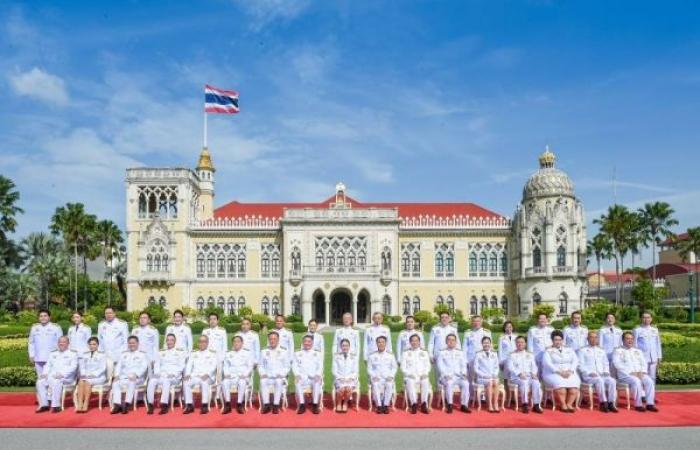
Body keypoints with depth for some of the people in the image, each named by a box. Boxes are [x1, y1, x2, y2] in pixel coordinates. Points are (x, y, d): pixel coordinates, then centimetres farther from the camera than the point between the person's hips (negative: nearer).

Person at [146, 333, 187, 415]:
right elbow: (156, 365, 15)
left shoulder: (181, 352, 13)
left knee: (166, 381, -37)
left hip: (174, 377, -3)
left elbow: (181, 366, 3)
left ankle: (164, 405, -44)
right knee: (151, 381, -30)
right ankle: (150, 405, -31)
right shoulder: (160, 353, 23)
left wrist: (173, 374, -12)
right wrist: (157, 374, -5)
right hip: (161, 375, 3)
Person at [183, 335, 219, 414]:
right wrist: (187, 374, -8)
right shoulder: (193, 354, 23)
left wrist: (207, 374, -20)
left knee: (204, 382, -37)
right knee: (186, 383, -28)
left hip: (208, 377, -3)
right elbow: (189, 365, 12)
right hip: (194, 376, 3)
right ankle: (189, 405, -24)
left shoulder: (212, 353, 12)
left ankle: (205, 405, -35)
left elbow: (213, 366, -2)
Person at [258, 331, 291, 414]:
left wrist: (281, 374, -11)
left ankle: (276, 405, -30)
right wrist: (263, 373, -7)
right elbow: (260, 365, 12)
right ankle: (266, 405, -26)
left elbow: (287, 366, 4)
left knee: (278, 382, -35)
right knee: (263, 381, -31)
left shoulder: (284, 351, 7)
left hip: (279, 377, -2)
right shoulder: (264, 352, 14)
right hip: (267, 377, 2)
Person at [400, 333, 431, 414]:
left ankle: (424, 405, -34)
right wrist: (410, 374, -10)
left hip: (422, 376, 1)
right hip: (410, 376, -1)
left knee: (426, 381, -35)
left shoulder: (424, 353, 20)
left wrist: (424, 373, -7)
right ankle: (414, 404, -37)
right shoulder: (405, 353, 15)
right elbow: (403, 367, 7)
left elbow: (428, 366, 13)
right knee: (410, 382, -37)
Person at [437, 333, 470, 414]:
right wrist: (446, 375, -14)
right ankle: (449, 405, -26)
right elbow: (440, 366, 1)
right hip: (446, 376, -2)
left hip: (459, 376, 2)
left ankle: (464, 405, -20)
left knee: (466, 383, -29)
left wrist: (464, 373, -6)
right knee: (449, 383, -36)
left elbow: (464, 365, 13)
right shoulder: (442, 352, 9)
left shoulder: (460, 352, 17)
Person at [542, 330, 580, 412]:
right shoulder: (548, 351, 8)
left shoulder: (569, 350, 19)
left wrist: (570, 371, -12)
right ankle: (563, 405, -23)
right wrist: (559, 372, -19)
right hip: (553, 373, -3)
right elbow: (547, 364, -6)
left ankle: (569, 404, -21)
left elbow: (575, 361, 7)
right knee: (560, 383, -34)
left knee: (574, 383, -29)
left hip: (569, 373, 3)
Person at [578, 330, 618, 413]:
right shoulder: (582, 350, 11)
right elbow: (580, 365, 2)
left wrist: (606, 372, 3)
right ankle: (603, 403, -32)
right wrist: (589, 373, -12)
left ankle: (611, 403, -28)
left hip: (602, 375, 4)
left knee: (612, 381, -27)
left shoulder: (601, 351, 26)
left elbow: (606, 363, 24)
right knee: (599, 380, -35)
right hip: (588, 375, -4)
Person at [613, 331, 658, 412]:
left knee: (649, 381, -24)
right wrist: (631, 372, -16)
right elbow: (618, 364, -7)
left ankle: (650, 404, -24)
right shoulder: (618, 351, 7)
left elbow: (644, 363, 16)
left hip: (639, 374, 5)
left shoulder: (638, 351, 24)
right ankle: (638, 404, -26)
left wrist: (641, 372, -6)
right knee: (636, 381, -34)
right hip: (625, 374, -5)